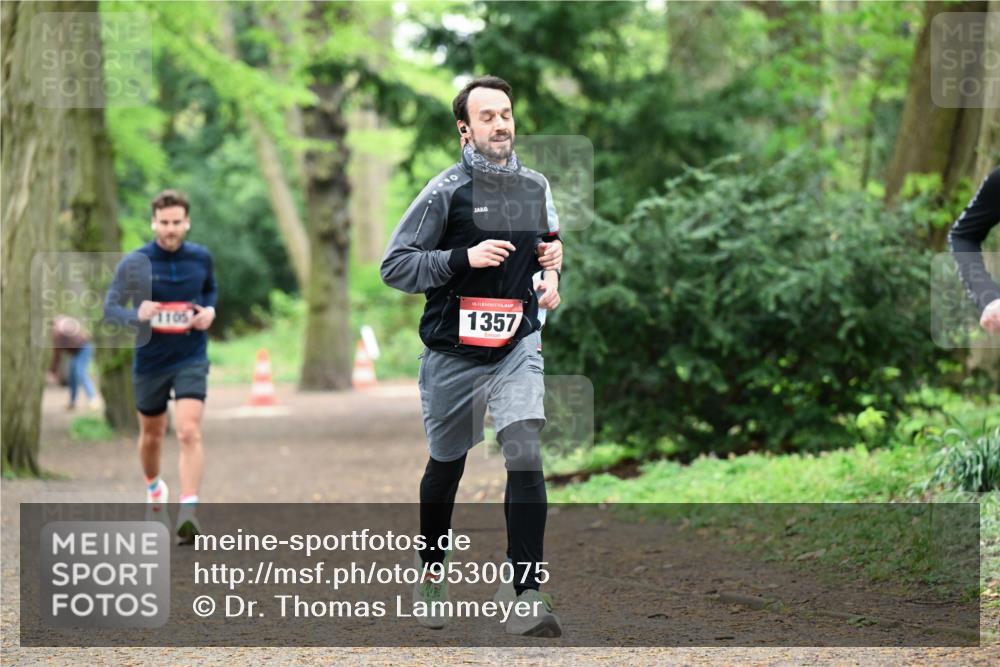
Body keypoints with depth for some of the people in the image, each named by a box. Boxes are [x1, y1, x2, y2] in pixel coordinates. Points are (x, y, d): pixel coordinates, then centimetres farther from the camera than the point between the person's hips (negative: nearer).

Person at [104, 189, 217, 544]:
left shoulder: (201, 258, -2)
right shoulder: (134, 263, -9)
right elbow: (110, 307, -6)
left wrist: (210, 311, -4)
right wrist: (136, 315, -27)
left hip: (191, 359, -1)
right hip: (150, 363, 1)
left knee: (189, 432, -18)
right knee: (152, 435, 17)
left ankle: (188, 514, -23)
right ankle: (153, 487, 48)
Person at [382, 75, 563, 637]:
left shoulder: (536, 186, 6)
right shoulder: (447, 190, -9)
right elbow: (395, 265, -11)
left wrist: (554, 261, 4)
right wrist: (464, 258, -21)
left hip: (517, 344, 2)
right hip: (454, 352, -2)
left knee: (525, 452, -18)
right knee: (447, 466, 14)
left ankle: (528, 594, -18)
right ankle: (432, 569, 41)